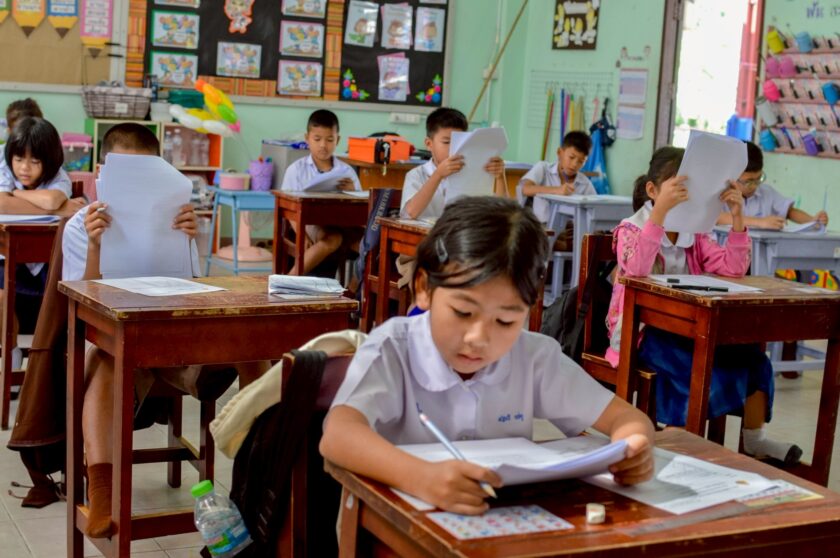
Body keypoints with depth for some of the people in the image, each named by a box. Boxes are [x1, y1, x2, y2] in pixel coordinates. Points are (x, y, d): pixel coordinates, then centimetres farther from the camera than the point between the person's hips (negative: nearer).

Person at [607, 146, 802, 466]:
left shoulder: (694, 234, 12)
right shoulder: (631, 230, -6)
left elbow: (733, 269, 3)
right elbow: (635, 270, -29)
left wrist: (737, 218, -8)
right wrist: (660, 211, -37)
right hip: (641, 329, -6)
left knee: (752, 358, -12)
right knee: (696, 369, -32)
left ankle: (754, 440, 2)